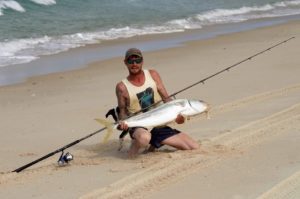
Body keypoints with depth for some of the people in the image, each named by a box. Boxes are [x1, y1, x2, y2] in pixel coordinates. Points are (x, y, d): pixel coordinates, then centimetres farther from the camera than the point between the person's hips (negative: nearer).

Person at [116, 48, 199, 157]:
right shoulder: (122, 87, -5)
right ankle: (134, 147, -7)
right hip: (139, 127, -5)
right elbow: (123, 112, 3)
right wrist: (122, 123, -19)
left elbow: (166, 98, 3)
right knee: (144, 138, -44)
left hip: (160, 127, 5)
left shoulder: (153, 75, 3)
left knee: (194, 147, -1)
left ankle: (156, 143, 16)